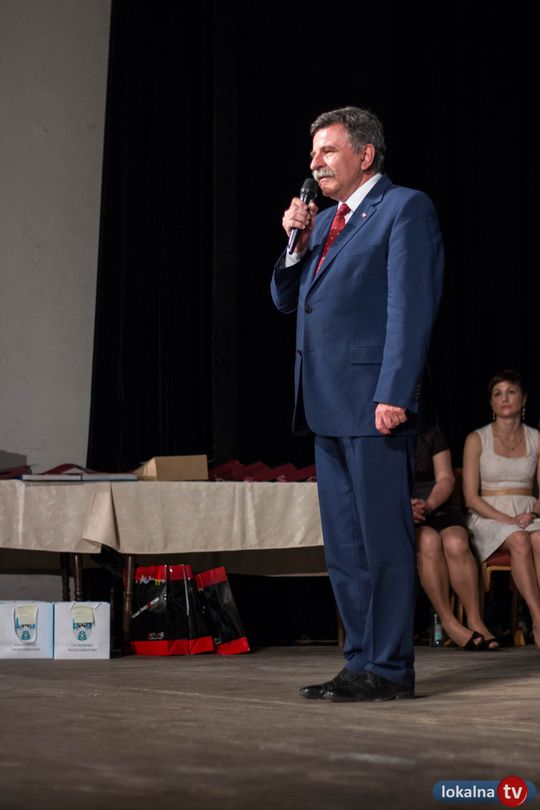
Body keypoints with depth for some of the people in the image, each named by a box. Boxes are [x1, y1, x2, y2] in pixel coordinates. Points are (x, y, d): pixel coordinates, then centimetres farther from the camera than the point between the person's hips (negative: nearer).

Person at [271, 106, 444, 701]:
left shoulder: (405, 208, -4)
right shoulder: (324, 222, 21)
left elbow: (411, 307, -12)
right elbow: (286, 300, 22)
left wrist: (393, 394, -19)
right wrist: (295, 242, 5)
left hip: (373, 401, -9)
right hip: (326, 404, 9)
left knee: (384, 540, -4)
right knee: (343, 545, 11)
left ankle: (390, 669, 1)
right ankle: (362, 661, 18)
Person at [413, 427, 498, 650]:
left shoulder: (431, 434, 14)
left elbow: (446, 479, 5)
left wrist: (429, 504, -17)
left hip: (436, 508, 2)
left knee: (457, 543, -32)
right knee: (429, 541, -35)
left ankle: (475, 621, -30)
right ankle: (449, 623, -32)